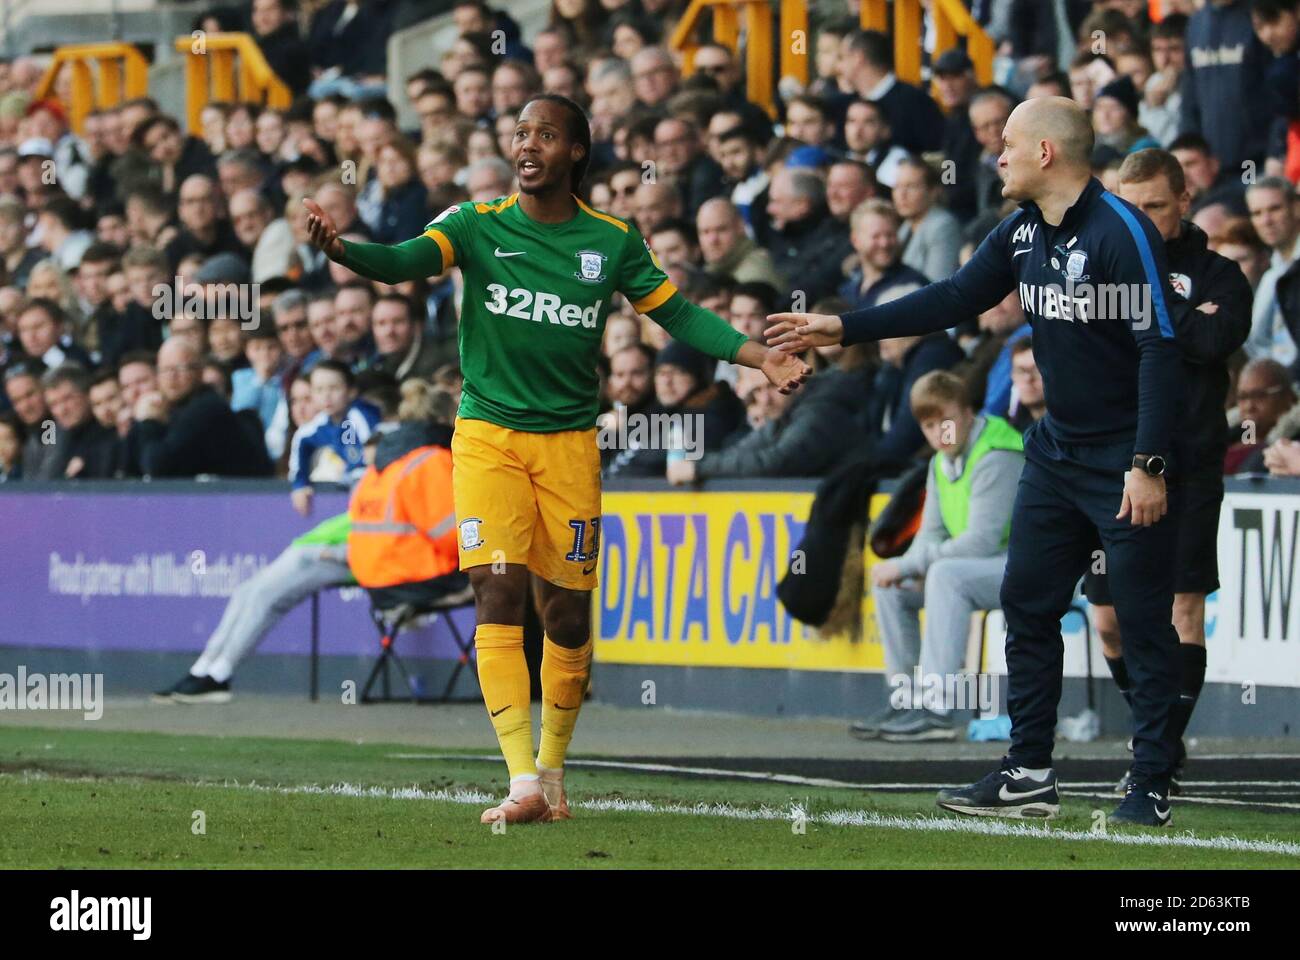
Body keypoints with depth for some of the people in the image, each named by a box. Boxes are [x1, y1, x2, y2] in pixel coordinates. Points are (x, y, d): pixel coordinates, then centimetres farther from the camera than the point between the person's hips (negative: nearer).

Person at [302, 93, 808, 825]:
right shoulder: (479, 224, -2)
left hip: (569, 440, 2)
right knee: (498, 593, -14)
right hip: (488, 434, -2)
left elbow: (678, 313, 9)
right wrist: (339, 248, -38)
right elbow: (406, 261, -18)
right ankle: (524, 783, -18)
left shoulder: (612, 240, 4)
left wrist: (761, 357, -2)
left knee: (567, 611, 5)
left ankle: (553, 771, 24)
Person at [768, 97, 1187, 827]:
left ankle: (1152, 789, 4)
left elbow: (1161, 348, -21)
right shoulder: (1022, 233, 6)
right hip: (1058, 456, 9)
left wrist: (1149, 465, -24)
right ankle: (1029, 777, 18)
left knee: (1145, 627, -2)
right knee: (1028, 608, 11)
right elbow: (953, 300, 14)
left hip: (1128, 467, -9)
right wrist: (843, 329, 11)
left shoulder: (1120, 232, -19)